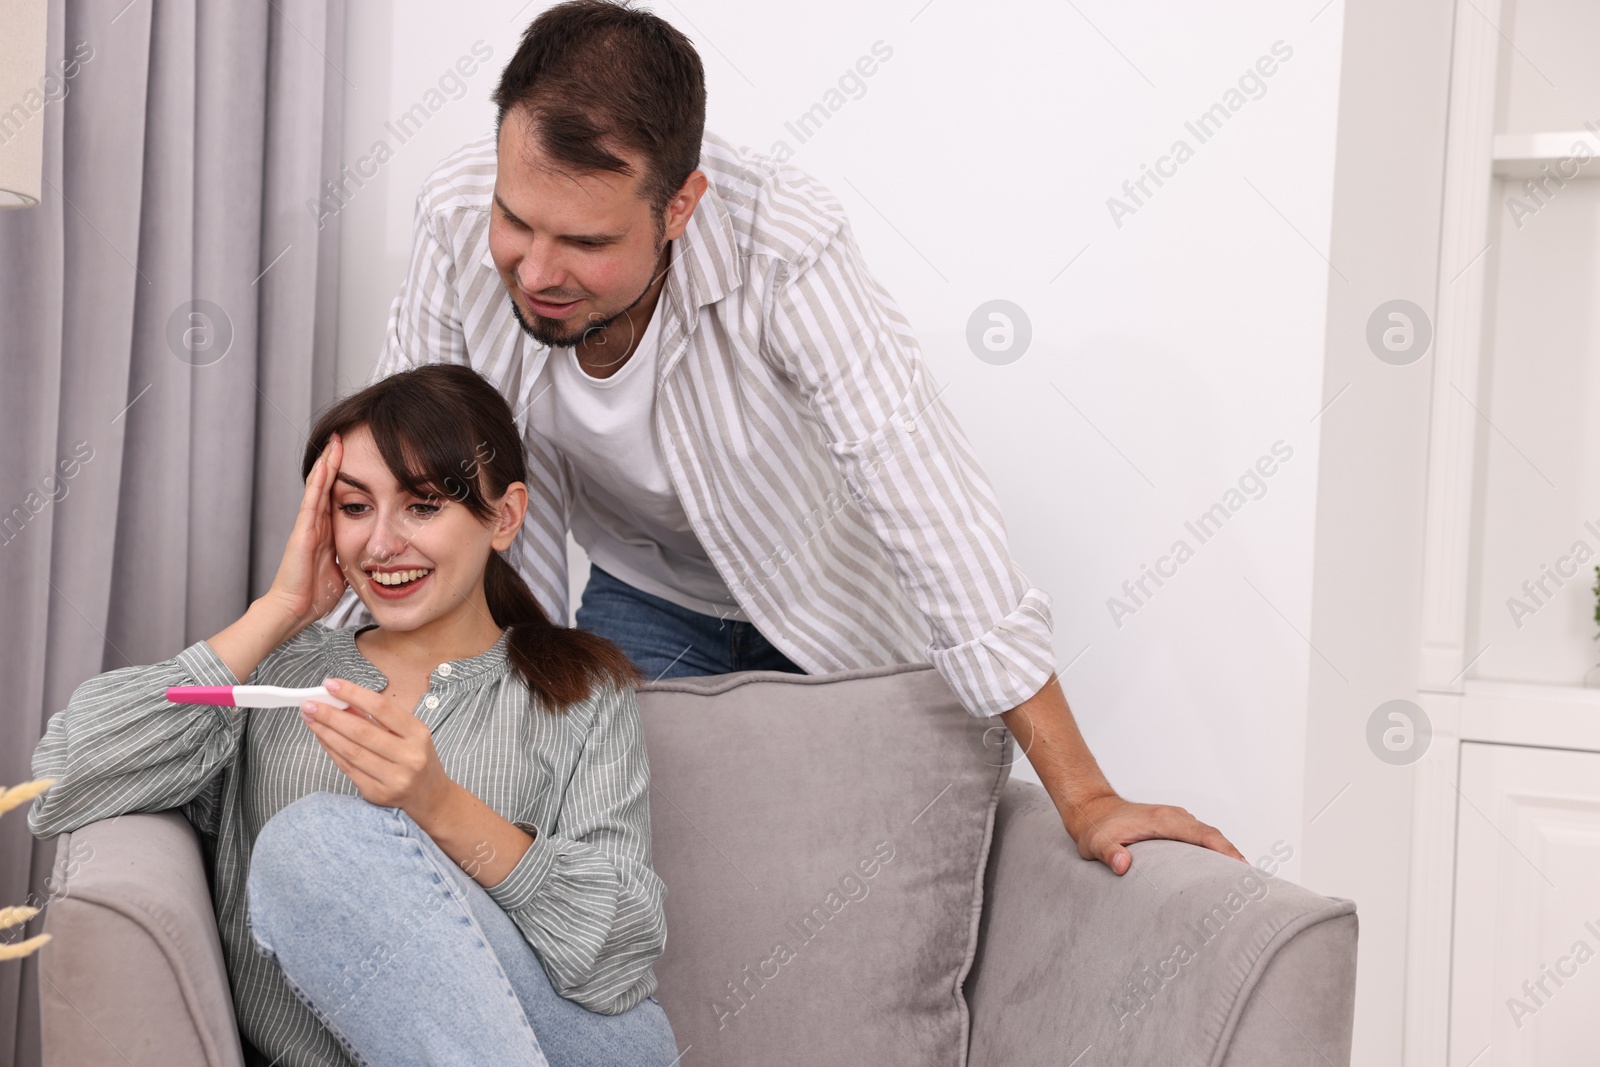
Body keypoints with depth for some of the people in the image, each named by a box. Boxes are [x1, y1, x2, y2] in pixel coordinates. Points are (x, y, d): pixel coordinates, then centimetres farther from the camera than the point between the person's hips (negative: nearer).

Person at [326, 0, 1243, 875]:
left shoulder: (786, 252, -39)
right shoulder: (462, 219, -27)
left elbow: (933, 509, -39)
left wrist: (1086, 799, -39)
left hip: (830, 609, -2)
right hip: (642, 593, 3)